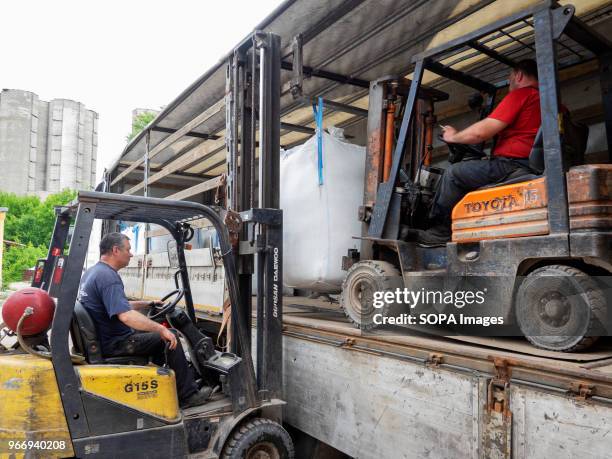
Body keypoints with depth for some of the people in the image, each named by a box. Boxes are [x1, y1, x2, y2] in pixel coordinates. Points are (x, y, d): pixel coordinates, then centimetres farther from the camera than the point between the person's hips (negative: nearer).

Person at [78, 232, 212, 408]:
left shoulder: (92, 272, 10)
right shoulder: (108, 276, -24)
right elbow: (126, 315, -35)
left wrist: (147, 304, 17)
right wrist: (162, 329, -31)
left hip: (101, 339, 10)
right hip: (114, 344, -10)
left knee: (157, 334, 22)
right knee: (169, 339, -6)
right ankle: (188, 395, 2)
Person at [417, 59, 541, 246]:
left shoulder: (521, 94, -6)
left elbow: (481, 132, -12)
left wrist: (453, 137, 5)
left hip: (513, 165, -10)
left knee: (453, 173, -3)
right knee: (467, 169, 19)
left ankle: (440, 230, 4)